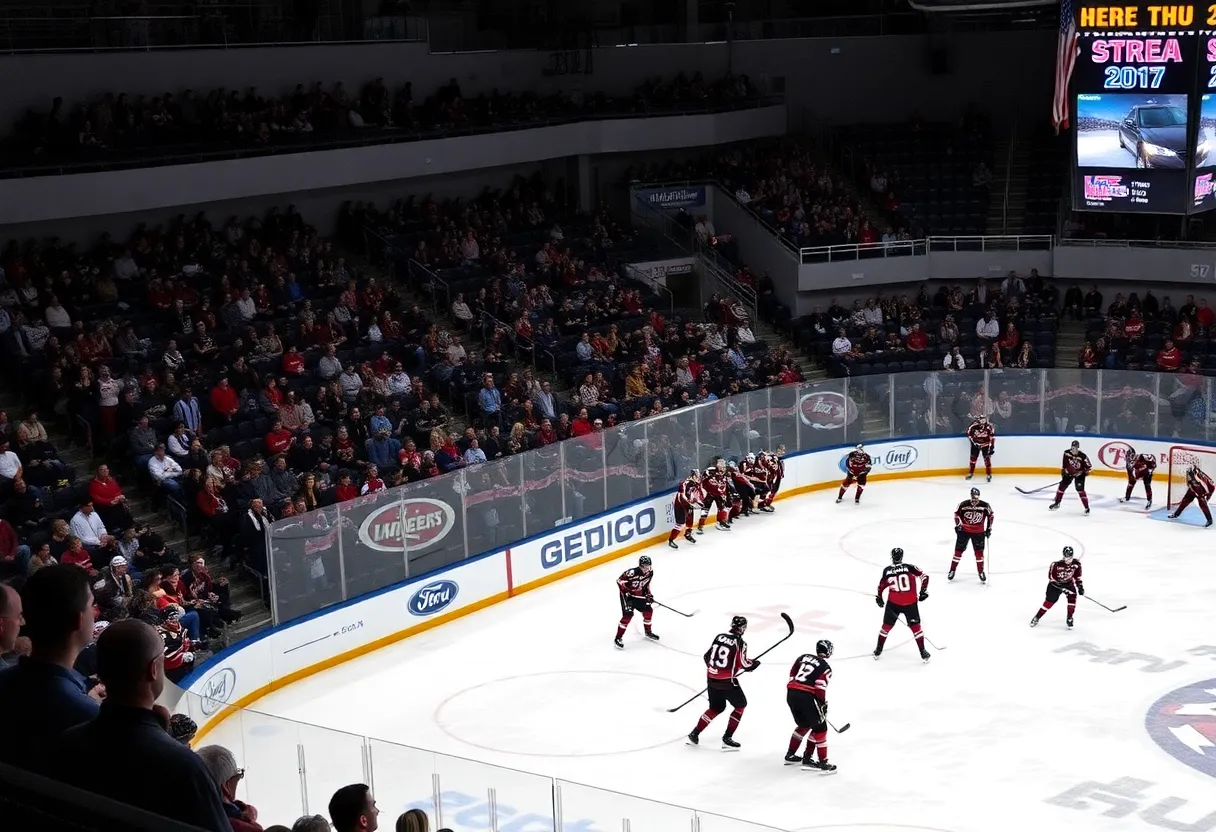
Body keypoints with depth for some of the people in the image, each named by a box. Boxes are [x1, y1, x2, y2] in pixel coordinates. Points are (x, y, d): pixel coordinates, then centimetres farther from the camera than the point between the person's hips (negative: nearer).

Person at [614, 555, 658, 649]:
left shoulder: (650, 573, -9)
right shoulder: (632, 573, -32)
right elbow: (620, 581, -24)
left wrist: (648, 594, 0)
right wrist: (626, 592, -24)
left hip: (639, 595, 7)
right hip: (627, 595, -7)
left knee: (648, 610, 5)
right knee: (628, 615, -18)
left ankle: (648, 631, 30)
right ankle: (618, 638, -10)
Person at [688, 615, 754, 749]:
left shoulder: (719, 637, 6)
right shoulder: (740, 643, -12)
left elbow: (707, 656, 12)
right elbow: (743, 664, -13)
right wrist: (754, 663, 8)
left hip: (712, 678, 6)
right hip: (727, 681, -6)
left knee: (716, 707, 23)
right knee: (740, 704, 15)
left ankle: (694, 733, 18)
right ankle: (727, 738, 9)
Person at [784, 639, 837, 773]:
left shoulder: (803, 657, 18)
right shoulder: (825, 668, 1)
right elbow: (820, 688, -10)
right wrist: (823, 705, -3)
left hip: (791, 694, 7)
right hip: (806, 697, -7)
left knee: (803, 725, 26)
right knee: (819, 727, 5)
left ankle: (791, 754, 33)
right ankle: (822, 761, 2)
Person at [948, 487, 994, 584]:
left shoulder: (985, 506, -12)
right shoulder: (963, 505, -15)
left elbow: (990, 516, 3)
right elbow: (957, 513, 0)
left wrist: (988, 528, 3)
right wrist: (958, 525, -7)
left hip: (978, 532, 0)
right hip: (964, 530, 0)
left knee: (979, 552, 0)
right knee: (959, 550, 3)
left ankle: (981, 572, 13)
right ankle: (952, 570, 14)